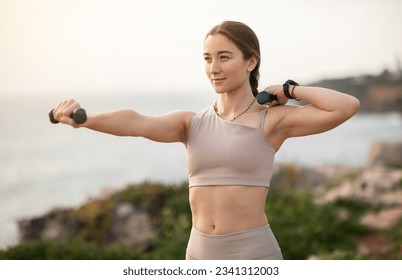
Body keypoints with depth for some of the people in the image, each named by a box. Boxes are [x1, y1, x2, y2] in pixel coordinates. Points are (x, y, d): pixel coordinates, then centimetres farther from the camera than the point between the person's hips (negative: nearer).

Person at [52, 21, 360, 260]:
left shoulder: (272, 120, -5)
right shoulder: (192, 123, 6)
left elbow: (347, 106, -18)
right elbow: (137, 123, -14)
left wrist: (290, 90, -5)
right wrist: (82, 117, -32)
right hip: (202, 259, 5)